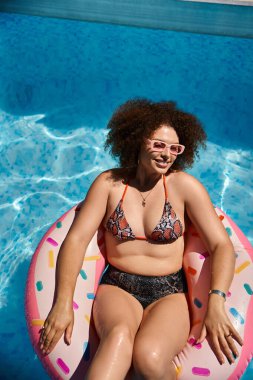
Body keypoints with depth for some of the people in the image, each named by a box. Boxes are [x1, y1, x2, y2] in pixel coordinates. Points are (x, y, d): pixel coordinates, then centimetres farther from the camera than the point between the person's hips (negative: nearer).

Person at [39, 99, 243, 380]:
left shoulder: (184, 185, -1)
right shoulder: (109, 183, 2)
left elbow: (222, 245, -3)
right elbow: (76, 239, -3)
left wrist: (216, 303, -19)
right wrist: (63, 302, -16)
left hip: (169, 293, 0)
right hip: (117, 288, 0)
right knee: (119, 334, -36)